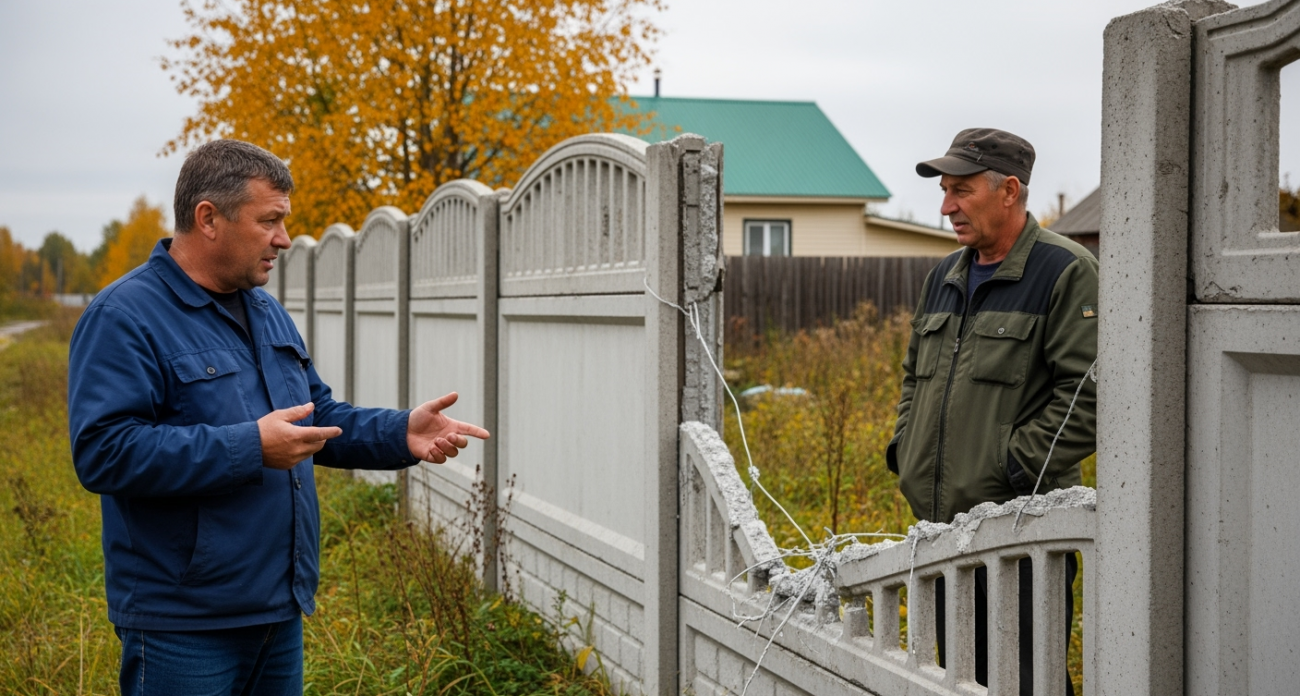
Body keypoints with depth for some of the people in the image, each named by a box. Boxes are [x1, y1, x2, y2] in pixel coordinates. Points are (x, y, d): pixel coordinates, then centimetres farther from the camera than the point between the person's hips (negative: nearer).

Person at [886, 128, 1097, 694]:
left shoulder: (1065, 272, -8)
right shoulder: (945, 276, 17)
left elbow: (1088, 391, -15)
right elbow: (915, 374, 27)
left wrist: (1016, 466, -17)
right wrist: (905, 447, 11)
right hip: (942, 522, 8)